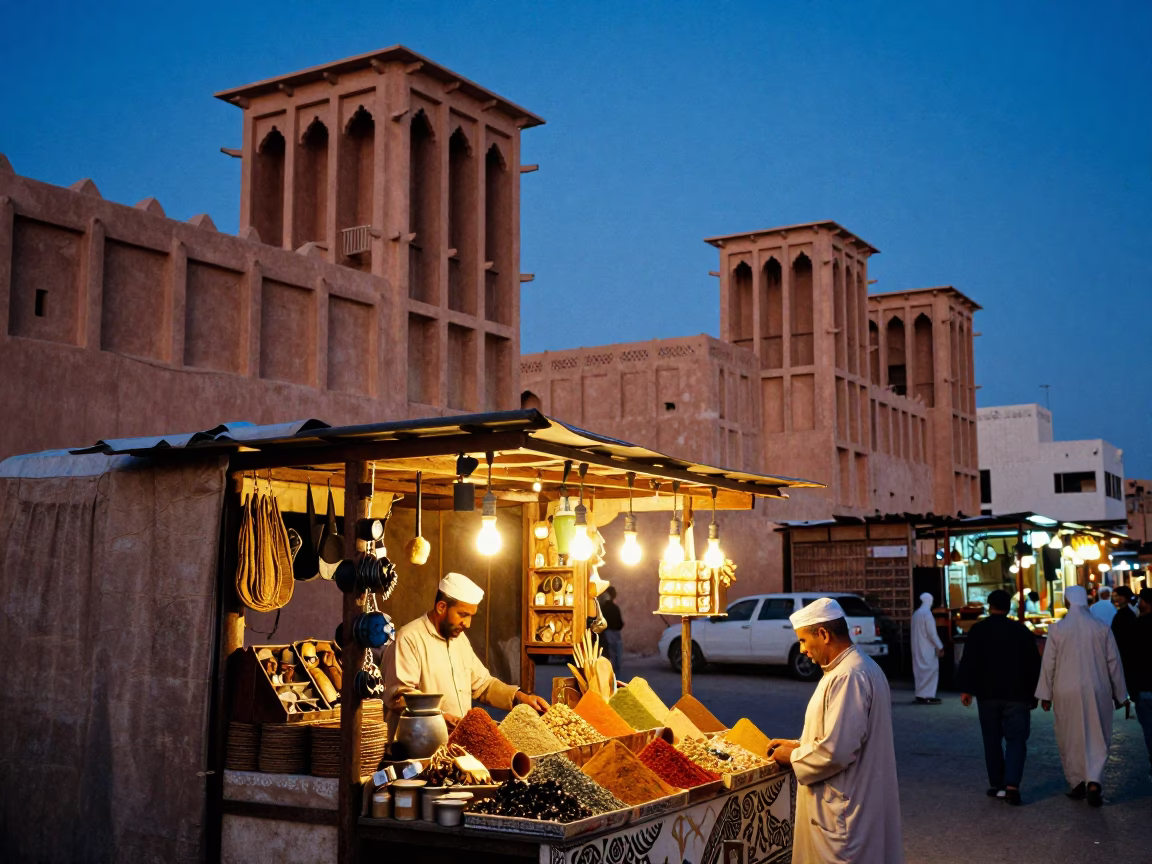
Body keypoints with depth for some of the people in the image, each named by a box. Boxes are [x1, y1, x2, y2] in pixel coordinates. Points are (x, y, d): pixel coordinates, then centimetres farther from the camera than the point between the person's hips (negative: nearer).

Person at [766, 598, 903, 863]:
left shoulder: (848, 676, -24)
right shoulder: (860, 667, 11)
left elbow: (836, 750, -27)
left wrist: (793, 757, -11)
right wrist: (798, 744, 11)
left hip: (844, 810, -10)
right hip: (850, 802, 10)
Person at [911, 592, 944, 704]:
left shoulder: (915, 614, 11)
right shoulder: (927, 614, -14)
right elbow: (932, 633, -17)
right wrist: (940, 647, -12)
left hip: (917, 648, 8)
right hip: (927, 649, -8)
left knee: (920, 670, 11)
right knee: (930, 670, -4)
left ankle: (921, 695, 13)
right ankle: (927, 696, -7)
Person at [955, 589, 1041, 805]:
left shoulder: (978, 630, -2)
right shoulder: (1022, 631, 2)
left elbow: (969, 661, -6)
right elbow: (1034, 664, 5)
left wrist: (965, 689, -2)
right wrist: (1033, 692, 13)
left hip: (988, 694, 0)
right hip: (1017, 695, 0)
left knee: (992, 740, 11)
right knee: (1016, 739, 1)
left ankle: (997, 785, 14)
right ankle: (1012, 784, -15)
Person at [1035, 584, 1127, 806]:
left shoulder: (1056, 630, -6)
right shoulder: (1102, 629, -2)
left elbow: (1048, 664, -3)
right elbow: (1114, 663, 3)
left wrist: (1046, 695, 6)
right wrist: (1118, 694, 14)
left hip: (1067, 694, -1)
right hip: (1098, 693, 1)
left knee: (1071, 739, 13)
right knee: (1097, 739, 6)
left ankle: (1078, 784, 20)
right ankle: (1094, 782, -11)